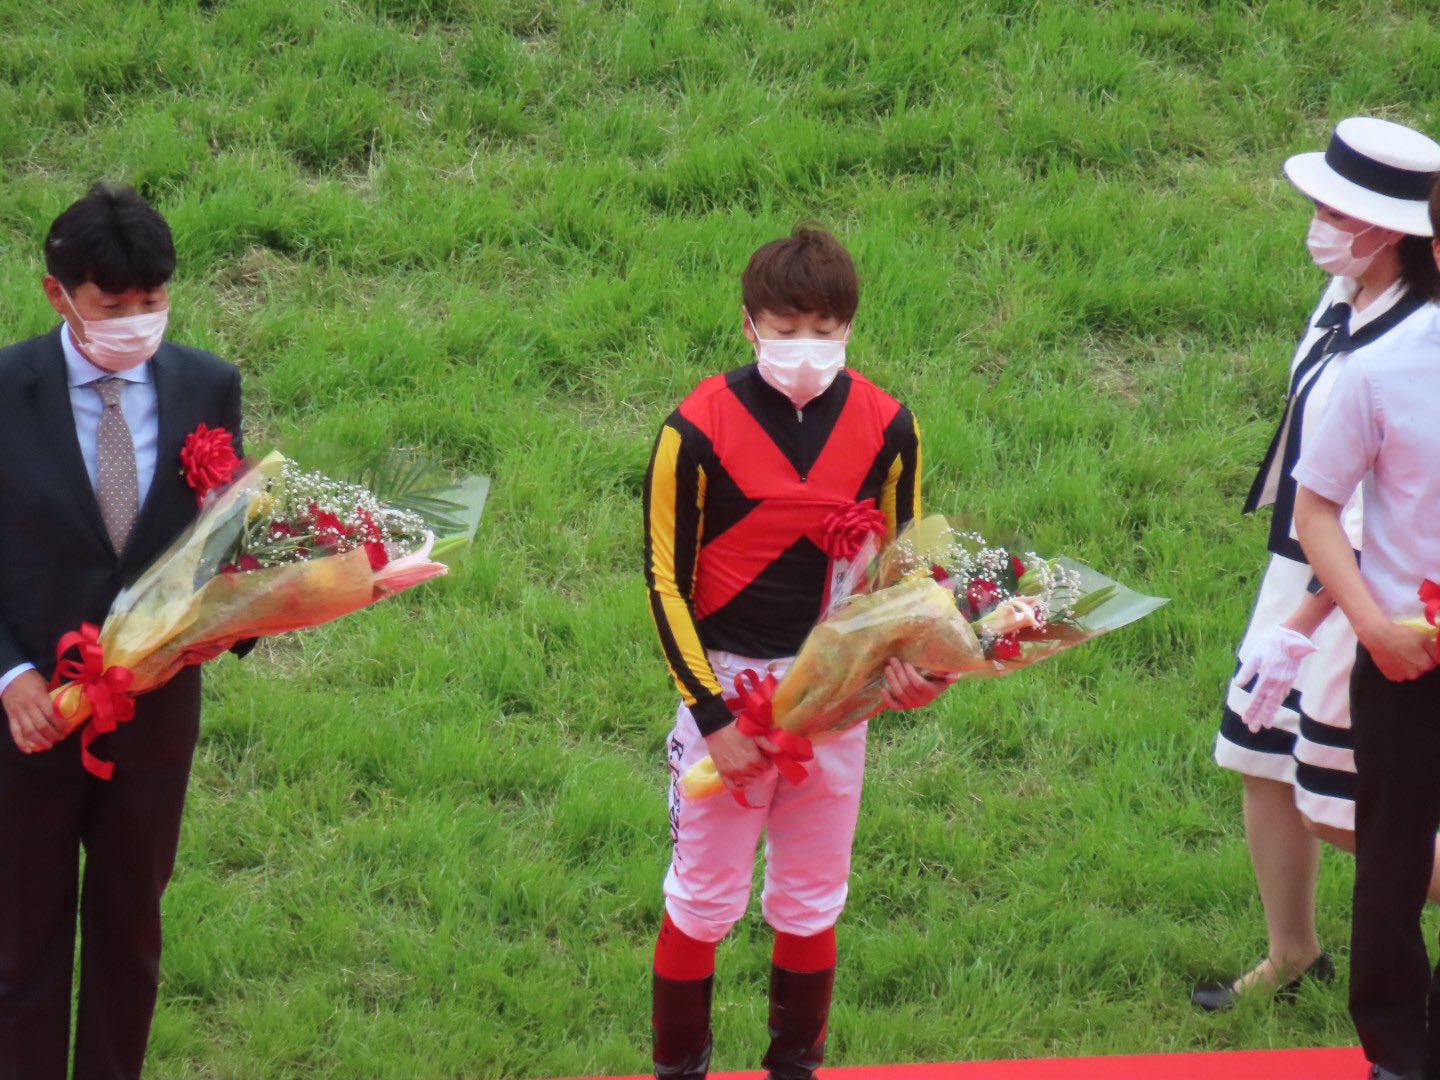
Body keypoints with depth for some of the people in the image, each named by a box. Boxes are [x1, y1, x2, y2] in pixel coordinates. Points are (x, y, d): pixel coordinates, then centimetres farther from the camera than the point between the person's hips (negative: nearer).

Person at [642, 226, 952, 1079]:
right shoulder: (699, 429, -13)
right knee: (704, 897, 3)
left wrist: (907, 657, -12)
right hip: (727, 685, -3)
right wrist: (711, 714, -14)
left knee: (813, 901, 12)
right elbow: (666, 578, -9)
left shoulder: (885, 426, -3)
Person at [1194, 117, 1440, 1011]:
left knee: (1338, 811, 0)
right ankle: (1292, 958, 32)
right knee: (1263, 762, 15)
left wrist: (1298, 628, -25)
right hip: (1301, 569, 9)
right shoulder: (1344, 301, 3)